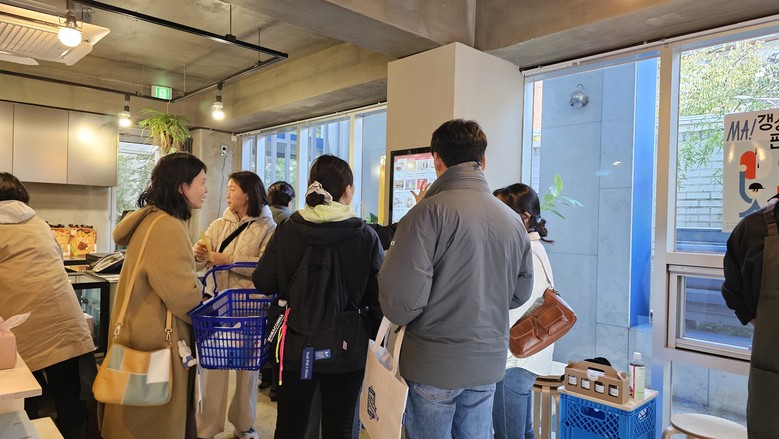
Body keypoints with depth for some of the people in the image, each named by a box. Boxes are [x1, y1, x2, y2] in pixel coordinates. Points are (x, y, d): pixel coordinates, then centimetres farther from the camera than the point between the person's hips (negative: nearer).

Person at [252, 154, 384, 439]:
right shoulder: (365, 237, -12)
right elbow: (378, 296, -8)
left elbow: (263, 282, -2)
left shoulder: (286, 231, -7)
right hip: (345, 349, -1)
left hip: (296, 345, 2)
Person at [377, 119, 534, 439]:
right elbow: (520, 292, 12)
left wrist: (397, 316, 1)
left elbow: (402, 297, -21)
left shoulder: (429, 212, -16)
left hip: (434, 364, -5)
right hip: (488, 363, 5)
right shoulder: (512, 219, 3)